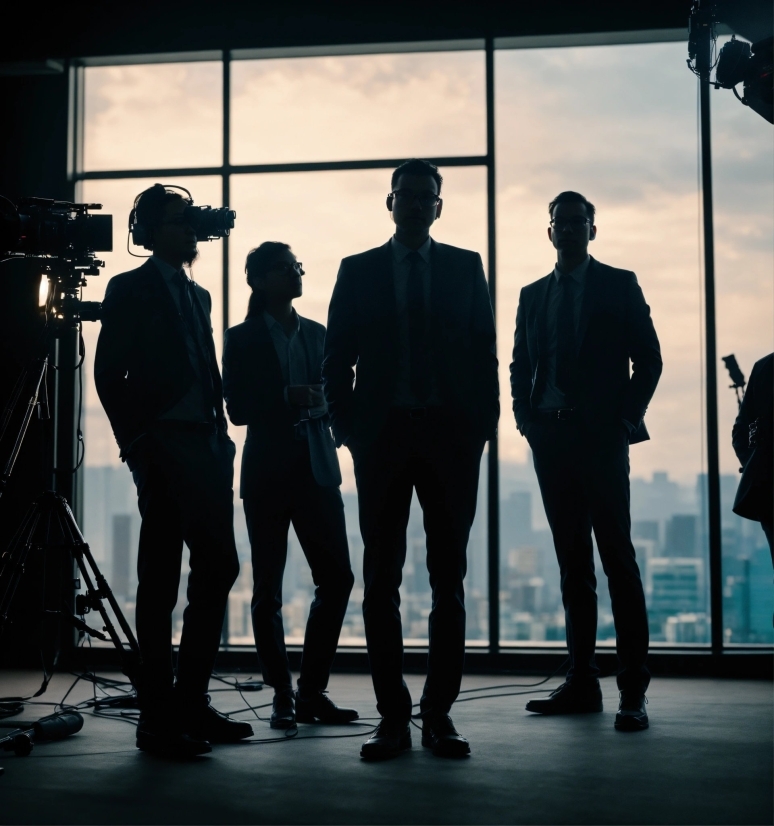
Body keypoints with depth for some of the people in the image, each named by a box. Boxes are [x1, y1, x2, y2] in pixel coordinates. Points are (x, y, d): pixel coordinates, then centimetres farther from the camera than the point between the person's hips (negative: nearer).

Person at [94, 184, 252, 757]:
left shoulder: (198, 295, 22)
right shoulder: (131, 290, 1)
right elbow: (109, 374, -6)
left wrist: (222, 437, 10)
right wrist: (135, 445, -12)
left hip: (207, 446, 8)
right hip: (163, 446, -7)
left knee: (219, 570, 6)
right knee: (160, 582, -4)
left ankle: (192, 703, 16)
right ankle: (158, 719, 1)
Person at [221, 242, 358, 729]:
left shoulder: (317, 334, 15)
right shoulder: (243, 338, 3)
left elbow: (333, 396, 13)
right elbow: (238, 409, -4)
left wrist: (320, 404, -9)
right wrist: (287, 397, -17)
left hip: (317, 469, 4)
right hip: (268, 472, -4)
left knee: (337, 578, -3)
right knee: (268, 588, -1)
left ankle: (313, 691, 8)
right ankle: (283, 696, 9)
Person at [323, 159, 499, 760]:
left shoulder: (465, 267, 11)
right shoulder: (358, 271, 9)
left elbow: (485, 352, 7)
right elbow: (337, 359, 7)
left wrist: (485, 423, -2)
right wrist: (348, 428, -3)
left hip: (451, 437, 1)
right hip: (382, 436, 0)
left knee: (449, 579, 3)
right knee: (382, 581, 0)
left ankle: (439, 713, 10)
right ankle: (393, 716, 6)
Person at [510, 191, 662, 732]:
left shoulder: (619, 285, 6)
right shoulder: (533, 295, 17)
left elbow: (649, 360, 3)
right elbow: (521, 365, 18)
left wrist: (627, 418, -6)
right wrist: (527, 420, 5)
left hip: (601, 437, -4)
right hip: (550, 438, 4)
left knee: (618, 558, -7)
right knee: (573, 563, 6)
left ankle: (633, 690, -7)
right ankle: (582, 683, 9)